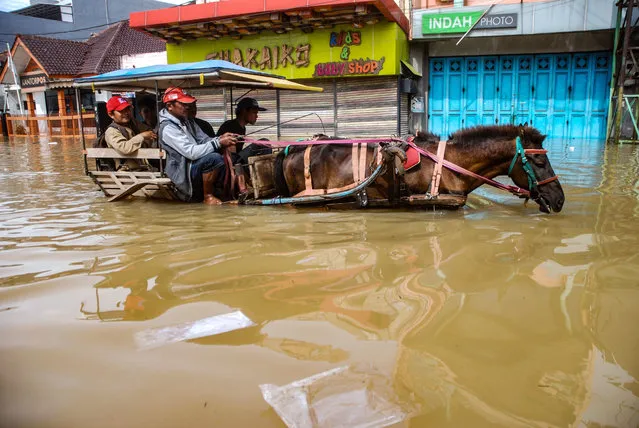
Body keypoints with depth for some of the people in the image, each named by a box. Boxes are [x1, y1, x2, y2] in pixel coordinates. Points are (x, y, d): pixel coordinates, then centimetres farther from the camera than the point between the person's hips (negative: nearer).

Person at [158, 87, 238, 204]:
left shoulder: (186, 122, 13)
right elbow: (191, 152, -26)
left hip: (197, 166, 9)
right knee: (214, 158, -31)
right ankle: (208, 196, -13)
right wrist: (218, 142, -29)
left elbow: (204, 140, 10)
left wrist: (221, 138, -11)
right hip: (184, 174, -9)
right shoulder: (167, 128, -16)